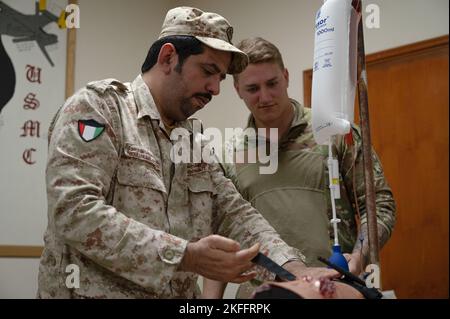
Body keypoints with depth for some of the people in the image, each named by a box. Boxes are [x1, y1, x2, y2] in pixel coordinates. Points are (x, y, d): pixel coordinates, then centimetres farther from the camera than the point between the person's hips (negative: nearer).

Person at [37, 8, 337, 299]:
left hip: (180, 293, 7)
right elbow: (75, 211, -22)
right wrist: (185, 256, -28)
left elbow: (234, 214, 7)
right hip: (96, 291, -7)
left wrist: (292, 267, -12)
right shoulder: (98, 105, -11)